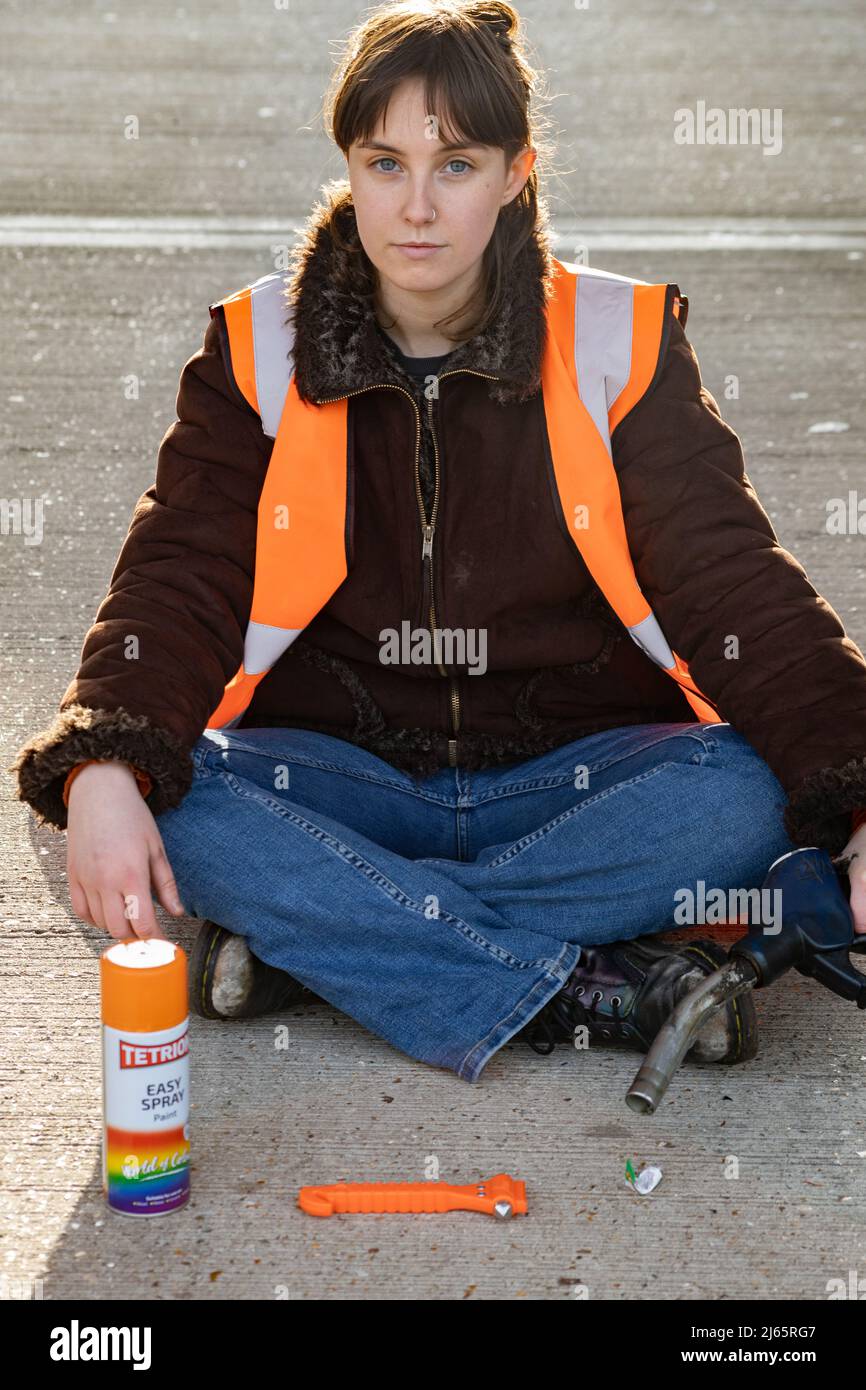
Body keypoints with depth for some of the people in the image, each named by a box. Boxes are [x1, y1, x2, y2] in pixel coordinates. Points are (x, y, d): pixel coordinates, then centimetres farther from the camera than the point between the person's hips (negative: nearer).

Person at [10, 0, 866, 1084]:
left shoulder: (618, 345, -1)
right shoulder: (259, 351, 1)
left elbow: (734, 582, -7)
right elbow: (180, 578, -7)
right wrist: (105, 769, -28)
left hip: (570, 772, 0)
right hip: (339, 770, 0)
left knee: (743, 797, -29)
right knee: (180, 797, -29)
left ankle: (307, 937, -25)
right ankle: (588, 992, -29)